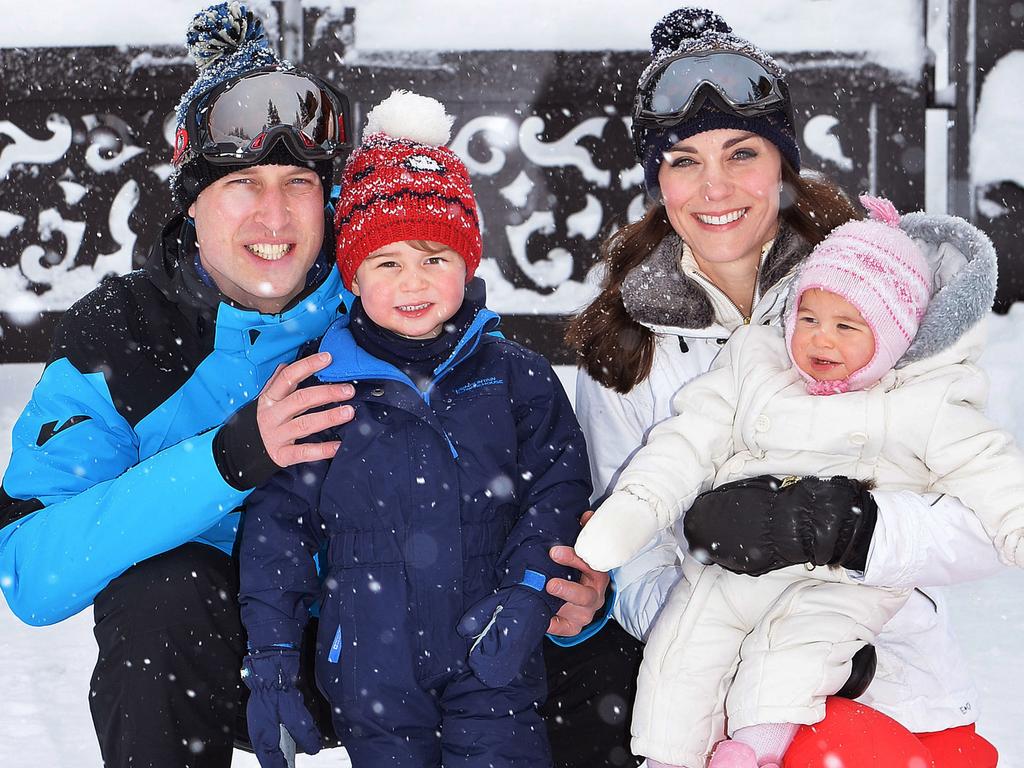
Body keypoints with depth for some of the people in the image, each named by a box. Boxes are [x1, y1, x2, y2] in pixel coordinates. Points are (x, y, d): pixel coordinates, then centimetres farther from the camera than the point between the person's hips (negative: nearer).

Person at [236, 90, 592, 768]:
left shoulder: (516, 377, 1)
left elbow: (558, 486, 4)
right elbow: (279, 521, 1)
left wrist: (529, 591, -10)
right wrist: (271, 658, -1)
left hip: (492, 663, 0)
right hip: (372, 671, 0)